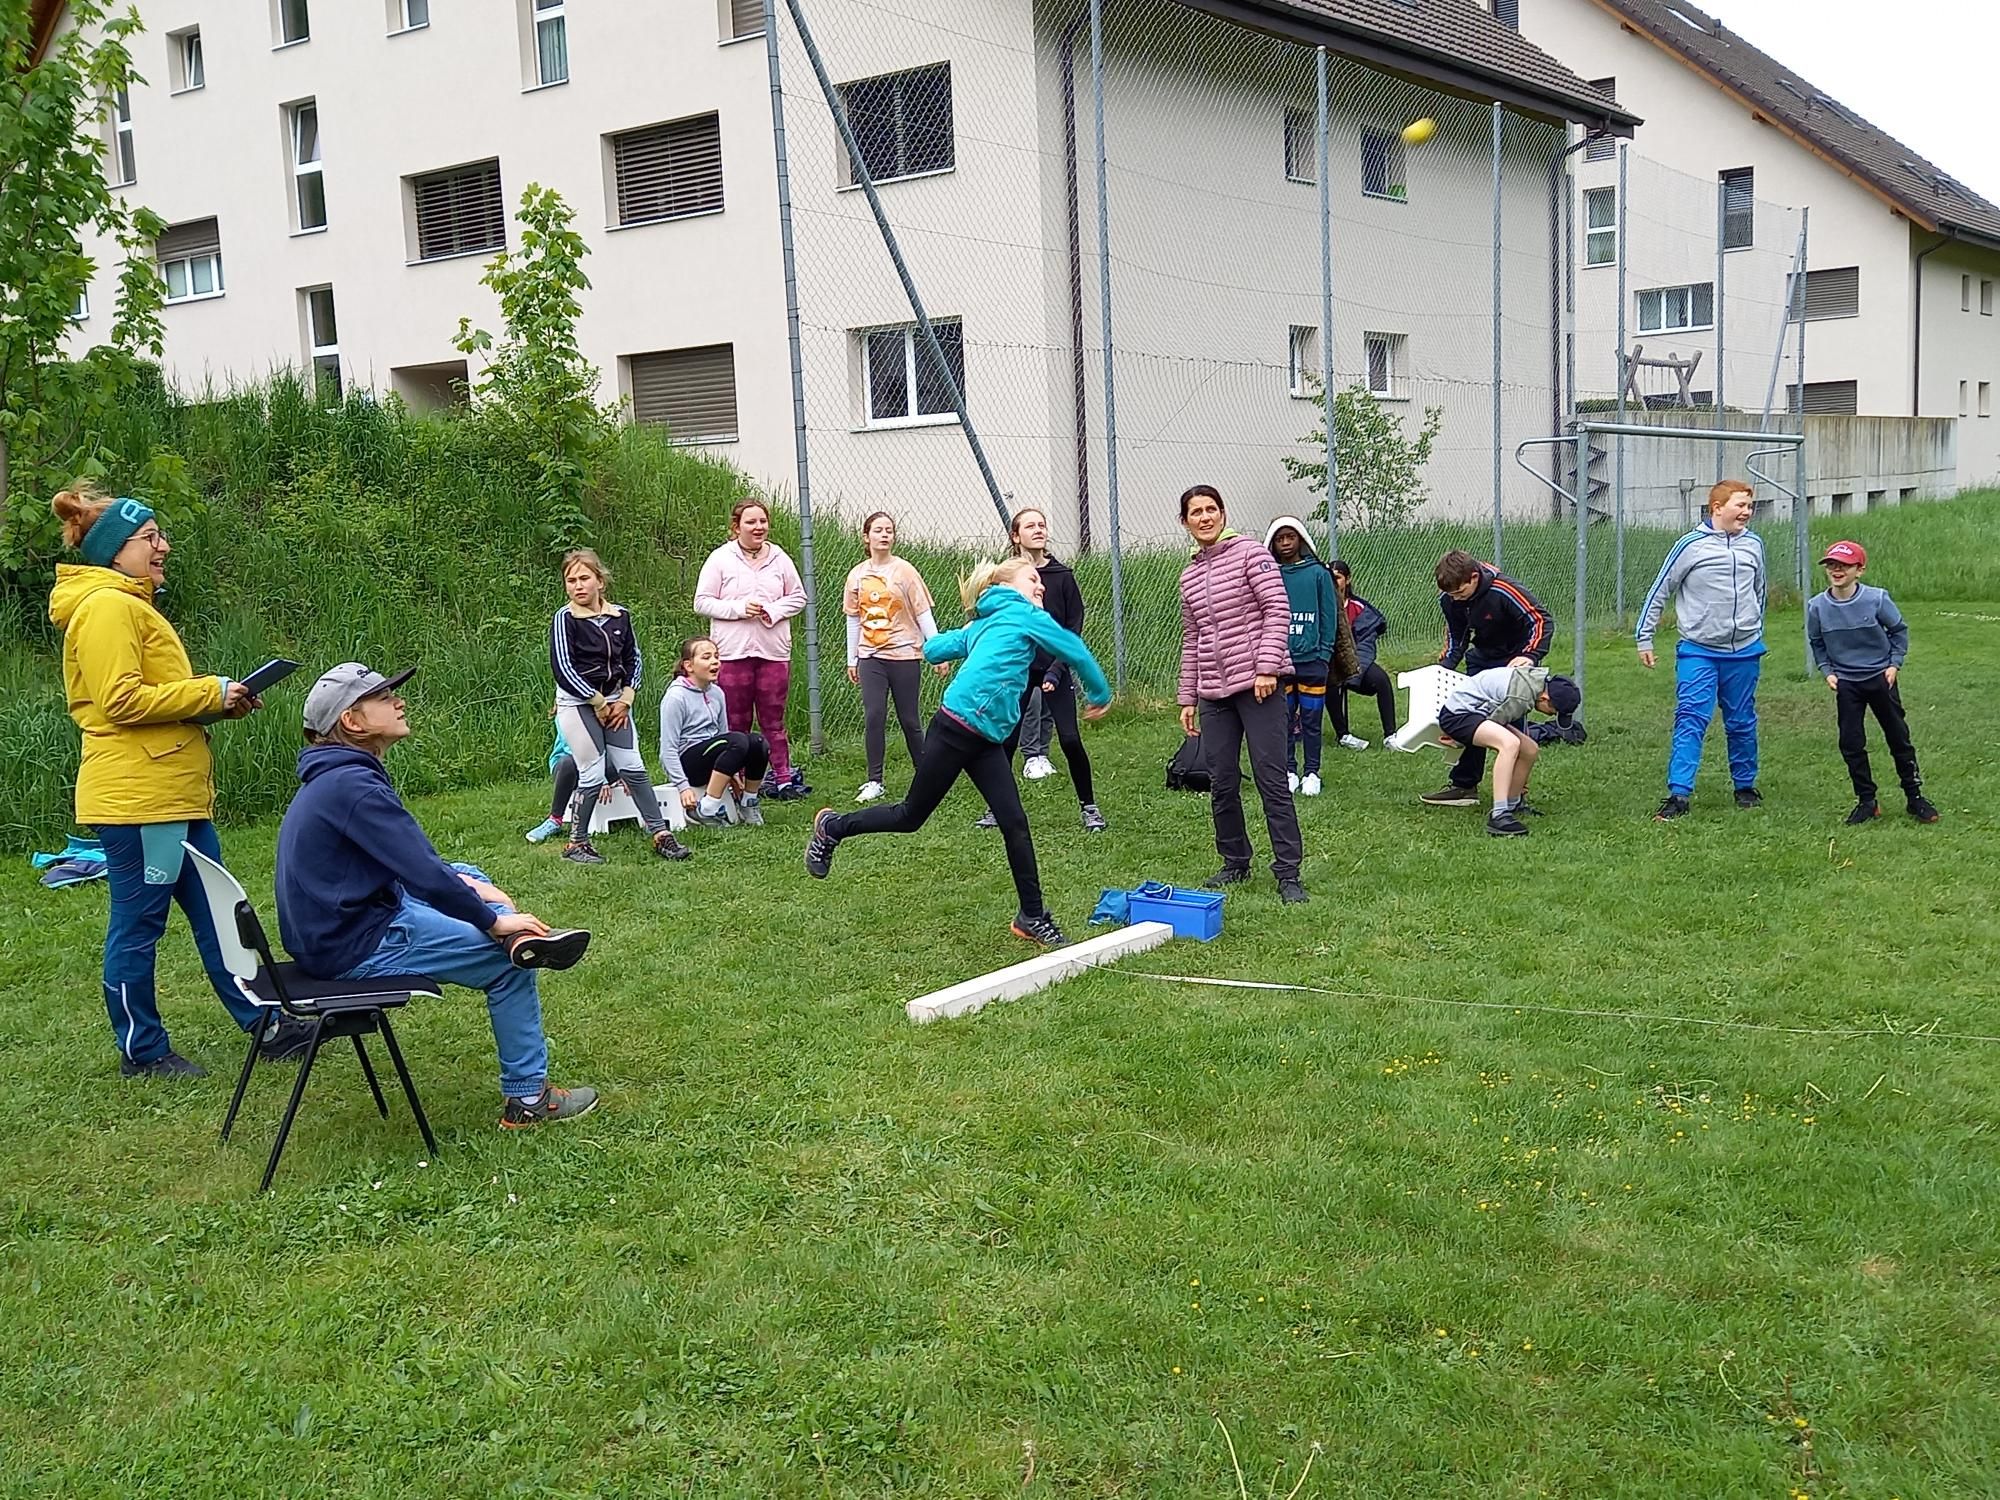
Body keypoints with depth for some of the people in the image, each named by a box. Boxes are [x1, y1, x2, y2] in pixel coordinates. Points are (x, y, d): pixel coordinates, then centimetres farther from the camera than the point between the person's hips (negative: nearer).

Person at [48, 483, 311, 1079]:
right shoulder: (106, 607, -13)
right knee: (138, 923, 1)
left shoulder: (129, 604, 20)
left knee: (216, 912, 12)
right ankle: (141, 1051, 12)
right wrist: (211, 693, -15)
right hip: (136, 797, -11)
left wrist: (217, 700, 8)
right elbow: (121, 701, -21)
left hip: (171, 793, 11)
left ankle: (265, 1024, 17)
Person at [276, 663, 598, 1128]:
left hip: (329, 928, 10)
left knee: (464, 873, 21)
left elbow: (414, 858, 19)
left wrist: (464, 882, 5)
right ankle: (527, 1099, 6)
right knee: (508, 966, -1)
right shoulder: (352, 786, -23)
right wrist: (493, 921, -13)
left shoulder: (336, 777, 9)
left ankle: (525, 938, -6)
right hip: (358, 947, -10)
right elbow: (424, 876, -25)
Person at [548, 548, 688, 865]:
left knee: (634, 768, 2)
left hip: (614, 701, 4)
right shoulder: (565, 619, -9)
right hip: (577, 704, -4)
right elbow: (563, 668, -13)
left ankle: (661, 835, 6)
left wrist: (625, 699, 0)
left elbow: (634, 659, 13)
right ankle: (576, 843, 9)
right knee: (593, 774, -6)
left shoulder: (619, 615, 4)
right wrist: (599, 703, -11)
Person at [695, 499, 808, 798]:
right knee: (736, 723, 5)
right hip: (733, 653, -2)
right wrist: (738, 608, -14)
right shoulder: (720, 559, -2)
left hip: (774, 651, 2)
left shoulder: (779, 558, 6)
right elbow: (702, 602, -2)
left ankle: (783, 778, 11)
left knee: (773, 720, 6)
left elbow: (798, 597, 11)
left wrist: (774, 610, -7)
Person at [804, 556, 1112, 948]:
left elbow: (932, 649, 18)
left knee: (1015, 824, 1)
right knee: (912, 816, 5)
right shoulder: (1024, 614, -2)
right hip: (956, 729, -9)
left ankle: (1032, 917, 5)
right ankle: (832, 827, 25)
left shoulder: (982, 625, 20)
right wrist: (1100, 694, 14)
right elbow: (1075, 651, -1)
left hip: (986, 739, 9)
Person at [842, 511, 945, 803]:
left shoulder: (905, 571, -4)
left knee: (909, 720, 3)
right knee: (873, 717, -7)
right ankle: (874, 781, 0)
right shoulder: (857, 575, 6)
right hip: (871, 657, 3)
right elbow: (853, 619, 13)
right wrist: (852, 660, 14)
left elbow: (924, 615, -3)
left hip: (905, 655, -2)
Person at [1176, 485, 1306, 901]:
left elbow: (1278, 609, -9)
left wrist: (1266, 667, -18)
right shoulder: (1190, 574, 16)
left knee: (1271, 779, -6)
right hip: (1213, 693, 6)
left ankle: (1288, 873, -1)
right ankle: (1235, 862, 23)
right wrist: (1188, 698, 17)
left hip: (1257, 684, -6)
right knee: (1221, 783, 8)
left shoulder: (1250, 553, -2)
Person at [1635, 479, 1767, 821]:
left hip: (1744, 653, 4)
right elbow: (1659, 592, -2)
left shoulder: (1754, 545, 6)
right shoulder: (1692, 545, -7)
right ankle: (1679, 795, -13)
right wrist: (1644, 638, -3)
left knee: (1742, 722, 13)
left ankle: (1745, 786, 28)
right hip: (1698, 651, -4)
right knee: (1691, 720, -11)